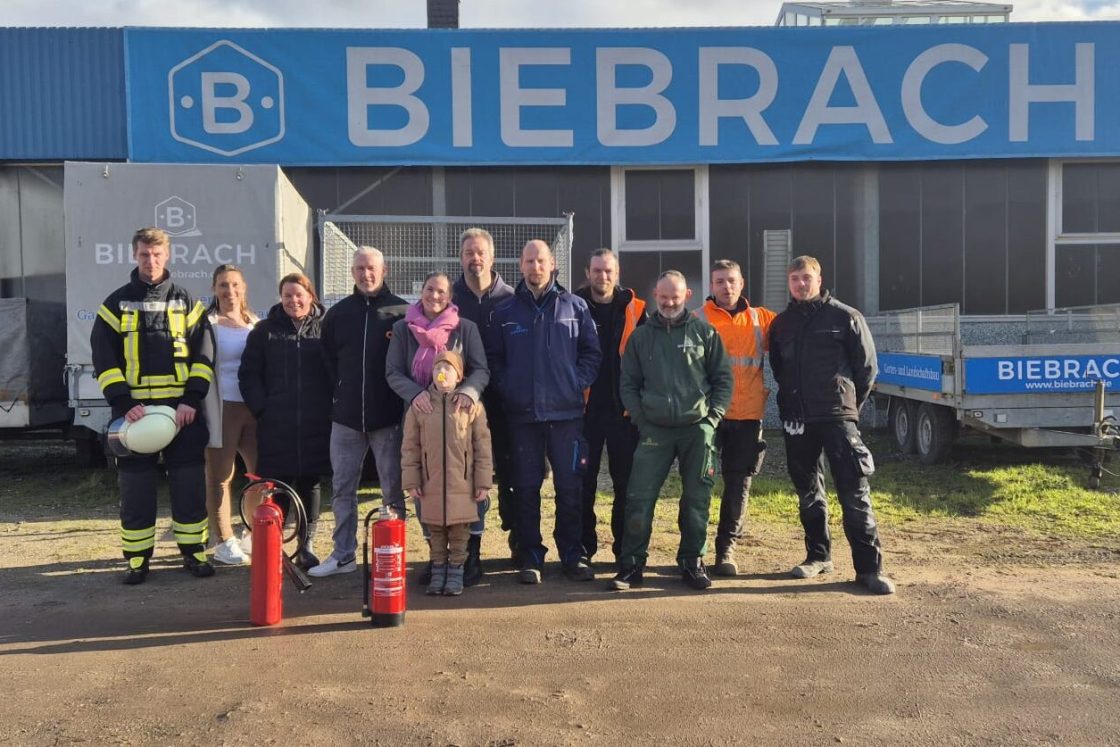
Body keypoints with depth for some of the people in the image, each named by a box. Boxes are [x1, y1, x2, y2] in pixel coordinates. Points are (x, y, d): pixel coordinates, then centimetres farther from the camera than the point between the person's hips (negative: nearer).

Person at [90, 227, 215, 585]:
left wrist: (192, 400, -9)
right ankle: (137, 557, 15)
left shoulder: (186, 302, 8)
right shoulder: (117, 303, 7)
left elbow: (202, 355, 4)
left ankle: (194, 551, 15)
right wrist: (124, 402, -11)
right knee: (135, 487, 4)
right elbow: (104, 359, 2)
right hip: (134, 408, 0)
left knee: (190, 484, 3)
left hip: (183, 408, 0)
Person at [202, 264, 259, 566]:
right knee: (220, 476, 1)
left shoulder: (256, 323, 16)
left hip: (255, 407, 5)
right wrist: (207, 414, -13)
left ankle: (254, 534, 23)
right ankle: (224, 541, 11)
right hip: (222, 408, -5)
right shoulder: (207, 324, -1)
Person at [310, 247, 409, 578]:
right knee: (343, 488, 9)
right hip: (346, 416, 4)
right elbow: (327, 358, 17)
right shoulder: (338, 312, 9)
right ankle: (343, 555, 19)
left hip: (388, 417, -3)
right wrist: (342, 389, 7)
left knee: (393, 489, 4)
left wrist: (402, 399, -5)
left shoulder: (401, 311, -1)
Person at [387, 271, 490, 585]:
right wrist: (414, 393, -19)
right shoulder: (403, 329, 6)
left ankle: (472, 553, 11)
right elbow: (393, 372, 1)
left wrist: (469, 391, -24)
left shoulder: (466, 328, 2)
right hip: (420, 416, 2)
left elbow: (482, 370, -2)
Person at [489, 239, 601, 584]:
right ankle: (530, 558, 16)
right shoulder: (505, 311, 8)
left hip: (566, 412, 0)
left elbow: (591, 353, 7)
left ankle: (573, 555, 16)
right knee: (526, 487, 6)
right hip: (522, 414, 1)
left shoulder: (574, 306, 6)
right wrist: (507, 389, -4)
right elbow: (495, 359, 9)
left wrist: (577, 383, -5)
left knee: (570, 486, 4)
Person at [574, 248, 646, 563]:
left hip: (625, 410, 1)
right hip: (585, 409, 0)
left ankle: (626, 547, 19)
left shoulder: (634, 309, 3)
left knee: (627, 482, 7)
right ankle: (583, 546, 18)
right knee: (583, 482, 6)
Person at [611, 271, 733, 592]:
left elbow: (723, 378, 7)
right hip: (654, 429, 1)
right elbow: (628, 382, 12)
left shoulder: (704, 332, 6)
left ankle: (692, 562, 20)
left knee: (697, 499, 6)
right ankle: (631, 564, 5)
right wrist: (640, 416, 0)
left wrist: (712, 416, -1)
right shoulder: (641, 336, 10)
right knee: (639, 498, -5)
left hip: (698, 429, 0)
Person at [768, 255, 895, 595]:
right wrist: (793, 400, 14)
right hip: (796, 420, 5)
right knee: (808, 491, 12)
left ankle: (869, 566, -3)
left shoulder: (845, 317, -1)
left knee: (854, 493, -7)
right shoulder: (781, 323, 11)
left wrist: (849, 403, 6)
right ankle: (818, 555, 24)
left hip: (838, 417, -4)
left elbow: (866, 367, 2)